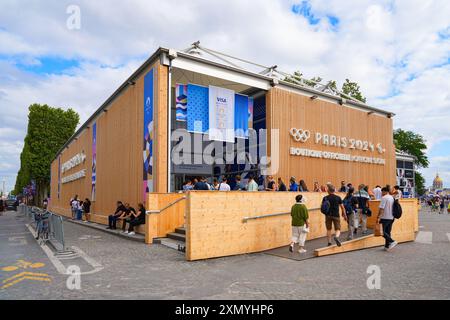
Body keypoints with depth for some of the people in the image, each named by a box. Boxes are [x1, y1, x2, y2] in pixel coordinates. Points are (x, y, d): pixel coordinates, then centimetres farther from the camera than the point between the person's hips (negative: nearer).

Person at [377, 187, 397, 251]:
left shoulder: (384, 198, -12)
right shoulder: (392, 198, 13)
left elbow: (381, 208, -18)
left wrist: (378, 217, -17)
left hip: (385, 217, -8)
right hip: (391, 218, 8)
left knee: (382, 232, -3)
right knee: (388, 232, 12)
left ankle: (392, 241, -14)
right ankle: (387, 246, 14)